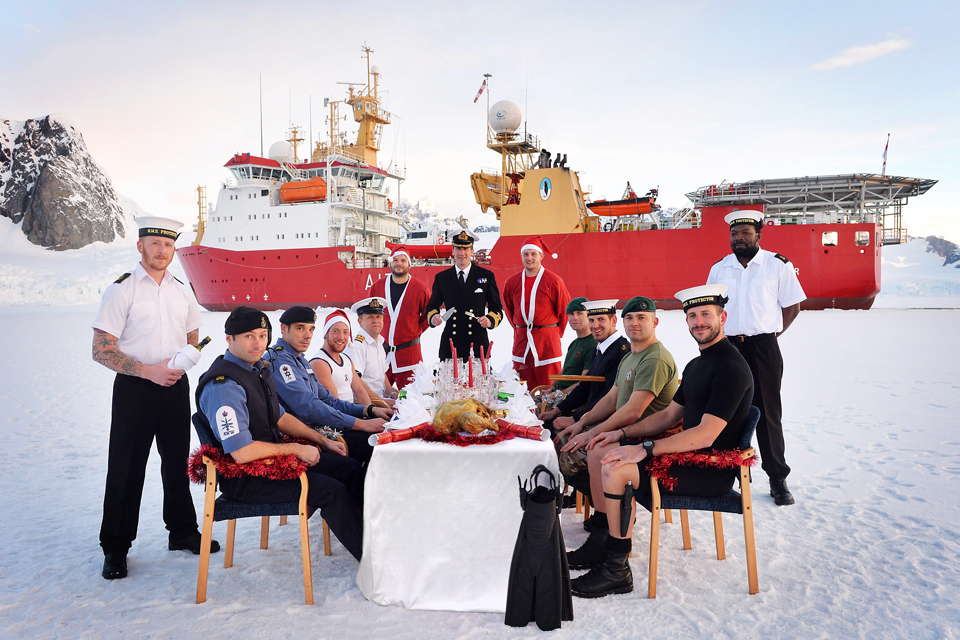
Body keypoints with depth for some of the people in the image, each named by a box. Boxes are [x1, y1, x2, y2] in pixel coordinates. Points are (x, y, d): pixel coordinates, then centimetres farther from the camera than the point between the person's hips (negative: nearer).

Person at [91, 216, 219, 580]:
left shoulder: (182, 291, 8)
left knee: (177, 462, 13)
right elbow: (101, 350, -11)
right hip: (134, 387, -4)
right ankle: (115, 548, 18)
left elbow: (193, 341, 18)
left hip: (175, 387, 4)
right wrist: (149, 371, -18)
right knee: (126, 468, 3)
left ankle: (182, 532, 29)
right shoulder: (122, 289, -7)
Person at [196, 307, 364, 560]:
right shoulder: (223, 385, -23)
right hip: (244, 477, -10)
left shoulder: (258, 369, 8)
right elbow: (241, 453, -27)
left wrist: (323, 441, 13)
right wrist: (296, 449, -17)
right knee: (332, 490, -21)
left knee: (350, 468, 4)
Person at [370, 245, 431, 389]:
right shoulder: (378, 286, 5)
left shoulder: (420, 288, -1)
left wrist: (414, 332, 3)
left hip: (409, 352, -2)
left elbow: (428, 316, 9)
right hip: (381, 350, 2)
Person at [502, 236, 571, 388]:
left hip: (547, 341, -4)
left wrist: (555, 332, 9)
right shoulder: (511, 282, 6)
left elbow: (564, 309, 5)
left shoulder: (554, 281, -4)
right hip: (521, 341, 4)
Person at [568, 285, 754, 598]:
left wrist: (645, 449, -26)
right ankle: (604, 539, 12)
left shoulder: (731, 367, -17)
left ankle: (617, 572, -10)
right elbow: (669, 416, 19)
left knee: (615, 470, -23)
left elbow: (706, 435, -25)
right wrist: (622, 433, 7)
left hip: (714, 471, -10)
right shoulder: (696, 365, 15)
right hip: (691, 457, 10)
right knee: (601, 452, 6)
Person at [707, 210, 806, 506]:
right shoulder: (719, 268, 10)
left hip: (763, 348, -3)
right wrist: (721, 336, 5)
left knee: (767, 413, 1)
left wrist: (770, 333, -4)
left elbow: (792, 306, 3)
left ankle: (778, 479, 13)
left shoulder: (778, 265, 0)